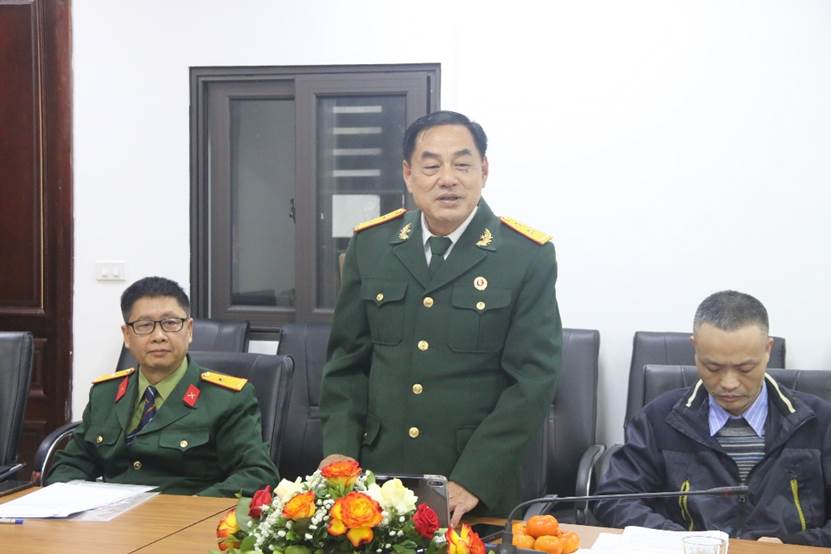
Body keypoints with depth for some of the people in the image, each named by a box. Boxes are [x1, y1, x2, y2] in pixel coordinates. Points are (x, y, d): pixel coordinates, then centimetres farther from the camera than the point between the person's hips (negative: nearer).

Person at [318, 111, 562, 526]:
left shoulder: (528, 256, -7)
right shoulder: (370, 244, 3)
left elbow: (533, 376, -10)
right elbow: (348, 357, 9)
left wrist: (472, 479, -17)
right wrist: (339, 449, -4)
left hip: (481, 487, -3)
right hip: (378, 474, 3)